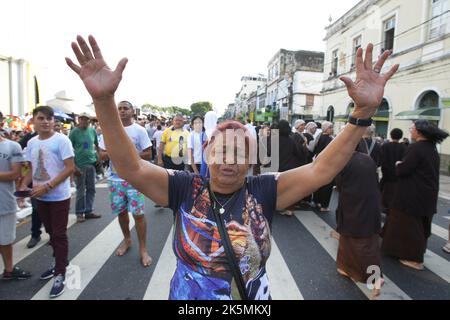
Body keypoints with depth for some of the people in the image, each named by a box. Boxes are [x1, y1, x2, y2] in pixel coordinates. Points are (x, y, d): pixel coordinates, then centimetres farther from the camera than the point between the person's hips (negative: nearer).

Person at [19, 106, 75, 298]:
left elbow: (70, 168, -19)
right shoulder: (31, 143, 6)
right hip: (40, 197, 7)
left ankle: (60, 275, 13)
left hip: (58, 197, -6)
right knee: (51, 232, 19)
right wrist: (24, 185, -3)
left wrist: (47, 186, -22)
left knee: (59, 235, 2)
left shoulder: (61, 140, -14)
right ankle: (60, 262, 37)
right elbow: (32, 169, 15)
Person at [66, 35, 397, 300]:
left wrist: (363, 113, -28)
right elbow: (131, 167, -23)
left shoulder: (263, 191, -15)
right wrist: (105, 101, -33)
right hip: (187, 297, 0)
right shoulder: (186, 189, -15)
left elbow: (321, 170, -19)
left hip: (253, 298, 1)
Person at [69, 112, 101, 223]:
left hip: (92, 163, 4)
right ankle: (79, 213, 16)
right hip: (80, 165, -4)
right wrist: (73, 165, -11)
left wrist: (98, 157, 4)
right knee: (81, 190, 4)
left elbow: (97, 144, 15)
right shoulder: (74, 132, -6)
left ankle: (89, 211, 21)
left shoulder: (92, 130, 5)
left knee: (91, 189, 10)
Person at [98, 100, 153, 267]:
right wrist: (113, 152, -13)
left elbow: (148, 155, -4)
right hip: (115, 178, 3)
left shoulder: (139, 130, -2)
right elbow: (102, 155, 7)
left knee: (138, 213, -3)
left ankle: (143, 249, 11)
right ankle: (127, 240, 36)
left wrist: (131, 153, -18)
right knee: (121, 212, 14)